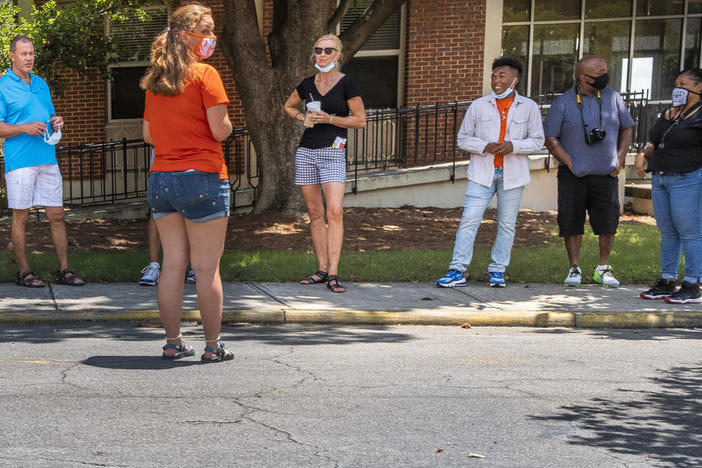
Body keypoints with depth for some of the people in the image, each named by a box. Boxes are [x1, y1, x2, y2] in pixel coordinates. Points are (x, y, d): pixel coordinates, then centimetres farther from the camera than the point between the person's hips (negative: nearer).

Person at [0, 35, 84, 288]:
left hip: (48, 160, 6)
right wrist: (24, 128, -19)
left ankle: (64, 270, 9)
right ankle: (24, 272, 8)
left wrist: (56, 122, 4)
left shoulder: (41, 84, 17)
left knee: (57, 215, 4)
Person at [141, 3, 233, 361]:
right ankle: (213, 346, 5)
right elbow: (220, 129, -13)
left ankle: (173, 342, 13)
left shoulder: (154, 79, 12)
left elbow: (148, 135, 15)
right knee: (207, 267, 0)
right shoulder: (205, 74, -8)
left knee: (172, 263, 10)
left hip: (160, 180, 6)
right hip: (202, 178, -6)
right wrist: (227, 125, 7)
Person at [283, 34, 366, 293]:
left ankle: (333, 273, -16)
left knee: (334, 211, -16)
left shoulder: (346, 83, -3)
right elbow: (289, 105, 28)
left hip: (333, 152, -5)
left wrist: (328, 118, -12)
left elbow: (360, 120, -2)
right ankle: (321, 269, 13)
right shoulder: (308, 84, 10)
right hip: (306, 152, 5)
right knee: (315, 214, 7)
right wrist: (302, 117, 7)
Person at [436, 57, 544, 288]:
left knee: (507, 224, 6)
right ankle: (457, 271, -5)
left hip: (512, 175, 1)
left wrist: (513, 146, -15)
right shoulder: (478, 106, 4)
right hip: (482, 173, 0)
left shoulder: (529, 107, 4)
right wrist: (485, 147, -13)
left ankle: (497, 271, 16)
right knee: (469, 220, -7)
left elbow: (537, 141, 3)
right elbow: (463, 138, 6)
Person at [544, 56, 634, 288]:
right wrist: (570, 164, -9)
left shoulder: (613, 98, 7)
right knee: (572, 224, 2)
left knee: (608, 224, 0)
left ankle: (603, 269, 16)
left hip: (606, 174, 2)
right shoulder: (563, 103, -2)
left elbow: (627, 128, 15)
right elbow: (551, 138, -2)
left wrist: (620, 158, 4)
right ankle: (574, 269, 15)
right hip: (574, 175, -2)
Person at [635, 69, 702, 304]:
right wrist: (643, 155, 9)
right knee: (668, 234, 11)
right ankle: (667, 282, 18)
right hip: (660, 180, 8)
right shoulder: (668, 114, 16)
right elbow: (655, 144, 27)